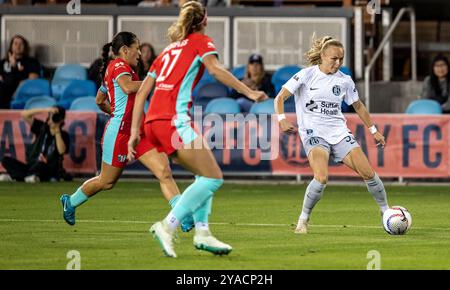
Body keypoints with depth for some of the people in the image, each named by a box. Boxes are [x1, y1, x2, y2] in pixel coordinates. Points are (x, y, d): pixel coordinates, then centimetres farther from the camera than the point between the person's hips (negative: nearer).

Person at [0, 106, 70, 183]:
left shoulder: (64, 135, 3)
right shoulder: (42, 128, 9)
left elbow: (61, 151, -17)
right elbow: (24, 114, -1)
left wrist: (57, 130, -13)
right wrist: (45, 110, -11)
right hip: (32, 167, 4)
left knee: (41, 165, -41)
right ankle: (28, 177, -33)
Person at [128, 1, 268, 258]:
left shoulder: (168, 50, 27)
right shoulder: (201, 41, 10)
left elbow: (142, 92, 21)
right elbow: (215, 69, -11)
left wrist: (135, 132, 20)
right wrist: (249, 92, -14)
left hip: (153, 121, 8)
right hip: (175, 119, -8)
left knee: (205, 176, 17)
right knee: (213, 178, -9)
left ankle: (202, 232, 4)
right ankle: (168, 227, -18)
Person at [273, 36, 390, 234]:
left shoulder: (344, 81, 7)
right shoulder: (307, 75, -4)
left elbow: (358, 106, 22)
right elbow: (280, 98, -4)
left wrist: (374, 130, 22)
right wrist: (282, 119, -21)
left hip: (339, 132, 4)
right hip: (313, 133, -4)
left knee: (368, 173, -7)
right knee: (321, 178, -28)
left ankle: (386, 212, 16)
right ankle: (303, 220, -9)